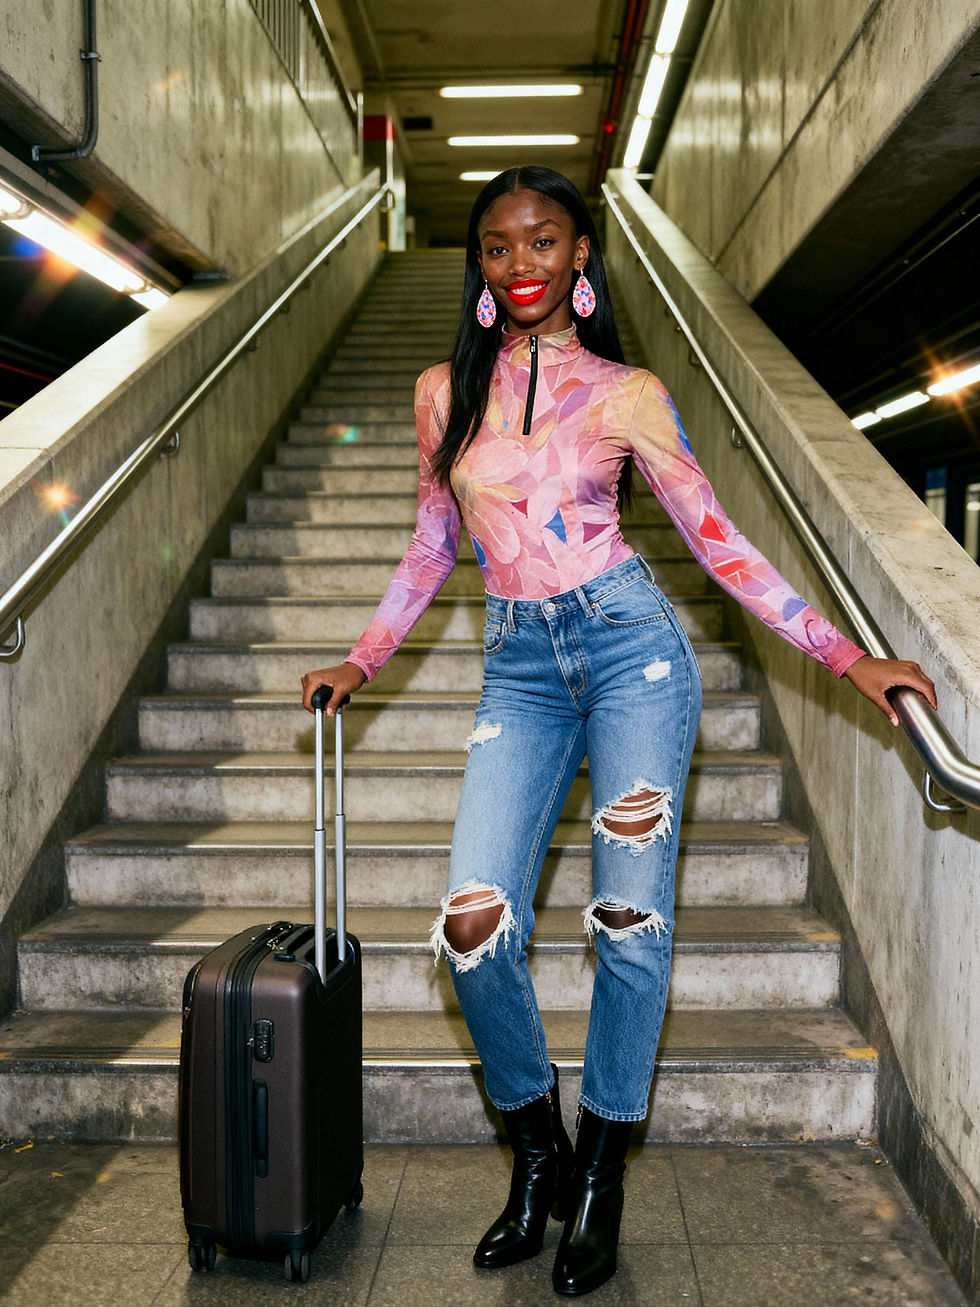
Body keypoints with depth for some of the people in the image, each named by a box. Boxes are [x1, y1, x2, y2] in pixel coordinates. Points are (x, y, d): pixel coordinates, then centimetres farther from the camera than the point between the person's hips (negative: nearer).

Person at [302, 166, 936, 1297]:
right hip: (520, 669, 2)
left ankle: (598, 1176, 18)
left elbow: (719, 543, 3)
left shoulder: (626, 394, 3)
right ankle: (537, 1155, 15)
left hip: (628, 645, -2)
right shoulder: (444, 391, 10)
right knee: (474, 924, -11)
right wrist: (362, 660, 13)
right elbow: (432, 547, 19)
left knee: (630, 919, -4)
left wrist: (846, 658, 0)